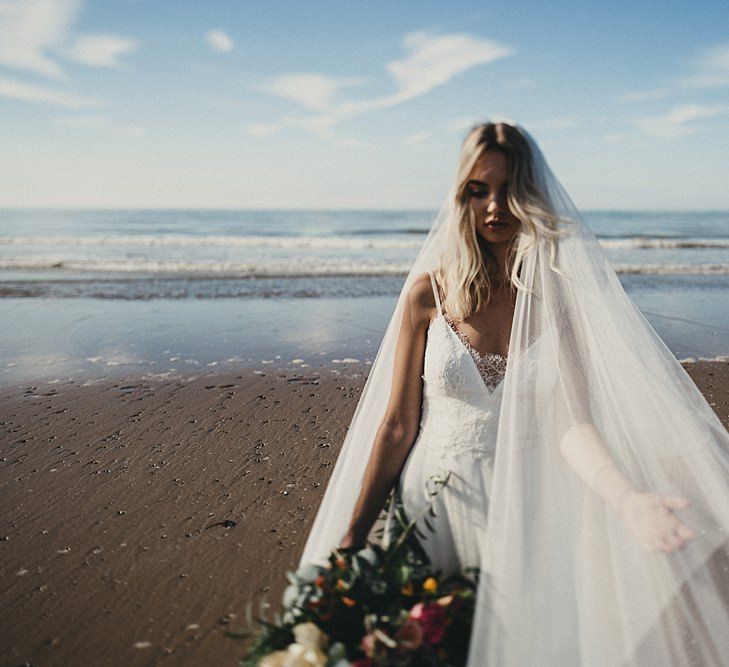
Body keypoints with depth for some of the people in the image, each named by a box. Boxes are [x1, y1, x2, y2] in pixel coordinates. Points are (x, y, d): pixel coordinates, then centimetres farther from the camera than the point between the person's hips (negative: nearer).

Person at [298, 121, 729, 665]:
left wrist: (628, 499, -33)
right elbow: (397, 423, -4)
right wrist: (352, 535, -3)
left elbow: (571, 420, -14)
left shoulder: (564, 292, -6)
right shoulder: (429, 292, -7)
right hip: (437, 500, 1)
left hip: (527, 504, 0)